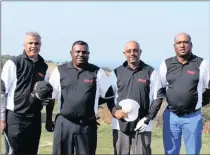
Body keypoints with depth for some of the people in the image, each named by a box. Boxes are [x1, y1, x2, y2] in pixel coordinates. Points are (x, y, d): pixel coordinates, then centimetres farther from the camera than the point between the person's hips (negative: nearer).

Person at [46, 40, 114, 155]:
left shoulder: (97, 72, 2)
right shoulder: (60, 71, 3)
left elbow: (109, 96, 10)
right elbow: (51, 97, 9)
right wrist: (49, 120, 10)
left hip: (87, 125, 0)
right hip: (64, 123, 0)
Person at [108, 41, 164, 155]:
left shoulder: (151, 72, 4)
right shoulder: (116, 73, 8)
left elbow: (157, 97, 4)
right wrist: (114, 111, -8)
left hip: (142, 124, -1)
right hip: (120, 124, 1)